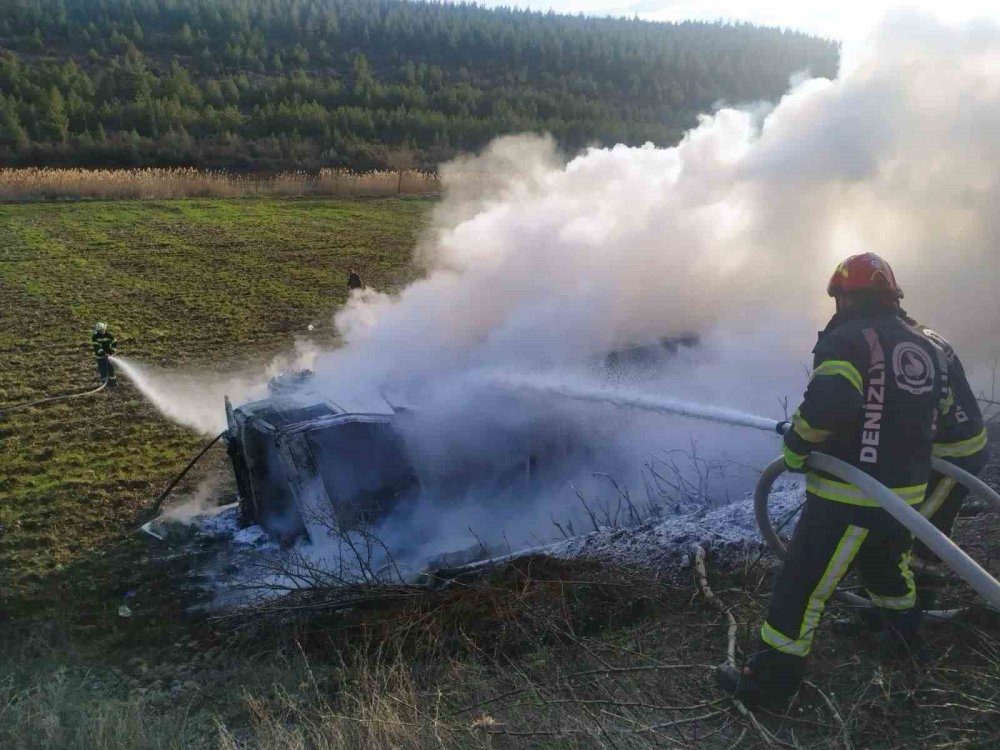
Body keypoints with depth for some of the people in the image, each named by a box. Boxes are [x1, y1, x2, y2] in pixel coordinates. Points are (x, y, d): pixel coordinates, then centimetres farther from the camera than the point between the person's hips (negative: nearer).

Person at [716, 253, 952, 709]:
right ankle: (902, 624, 58)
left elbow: (829, 402, -31)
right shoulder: (926, 348, 10)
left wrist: (797, 444, -15)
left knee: (802, 584, -1)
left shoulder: (848, 340, -15)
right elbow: (938, 409, 20)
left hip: (850, 497, -8)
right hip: (907, 492, 8)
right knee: (888, 562, 34)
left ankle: (772, 680, 5)